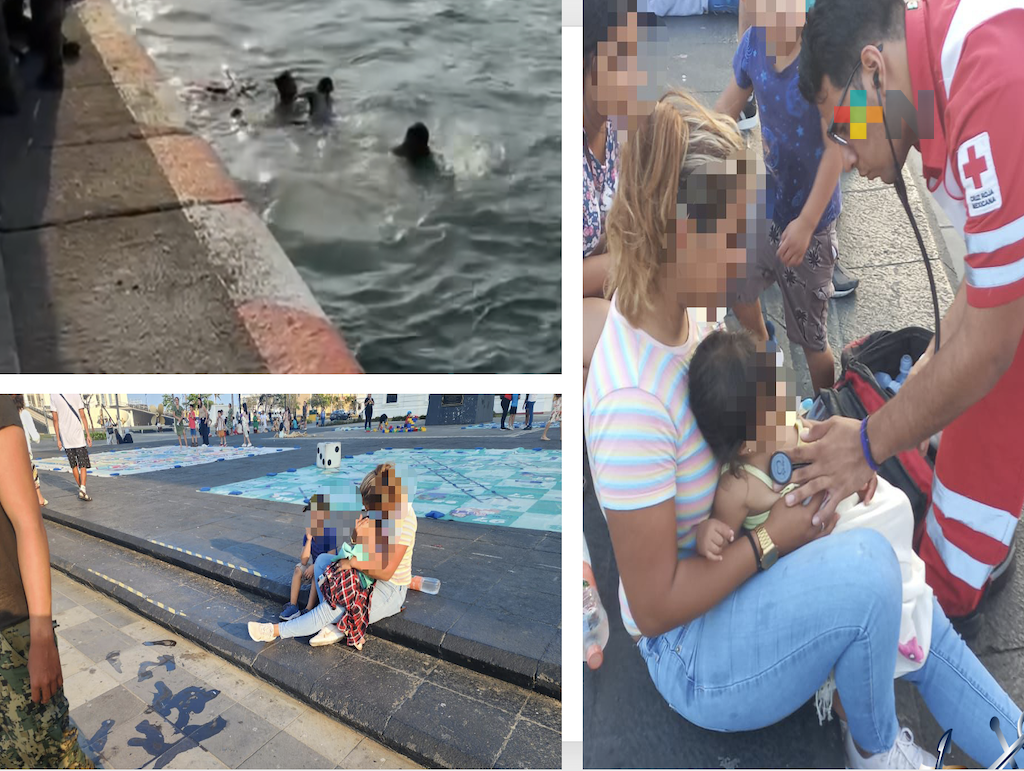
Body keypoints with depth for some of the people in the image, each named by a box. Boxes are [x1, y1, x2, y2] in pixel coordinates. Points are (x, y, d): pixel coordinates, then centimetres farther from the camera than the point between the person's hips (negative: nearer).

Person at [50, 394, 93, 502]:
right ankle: (82, 489, -15)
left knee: (74, 465, 14)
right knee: (83, 465, 0)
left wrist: (58, 439, 5)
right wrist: (88, 434, 3)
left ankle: (81, 488, 23)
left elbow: (55, 420, 0)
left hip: (65, 438, 2)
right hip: (78, 436, -2)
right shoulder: (76, 394, -3)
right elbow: (83, 416, -2)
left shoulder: (53, 396, -1)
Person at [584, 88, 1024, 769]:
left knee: (922, 628, 4)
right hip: (693, 655, -7)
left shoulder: (685, 312, -9)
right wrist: (773, 539, -18)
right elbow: (654, 606, -24)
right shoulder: (631, 402, -33)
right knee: (867, 562, -26)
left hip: (732, 581, 8)